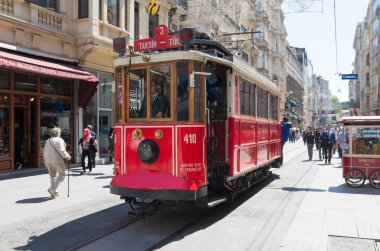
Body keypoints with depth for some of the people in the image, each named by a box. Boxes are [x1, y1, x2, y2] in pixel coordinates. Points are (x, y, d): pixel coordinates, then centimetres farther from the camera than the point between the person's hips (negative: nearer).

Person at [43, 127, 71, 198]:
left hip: (48, 161, 7)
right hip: (57, 160, -7)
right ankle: (52, 189, -9)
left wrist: (46, 162, 23)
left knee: (53, 175, 16)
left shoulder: (47, 141, 14)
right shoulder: (59, 140, -8)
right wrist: (67, 157, -2)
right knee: (62, 174, 4)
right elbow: (62, 151, -16)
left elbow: (44, 152, 16)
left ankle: (54, 192, 18)